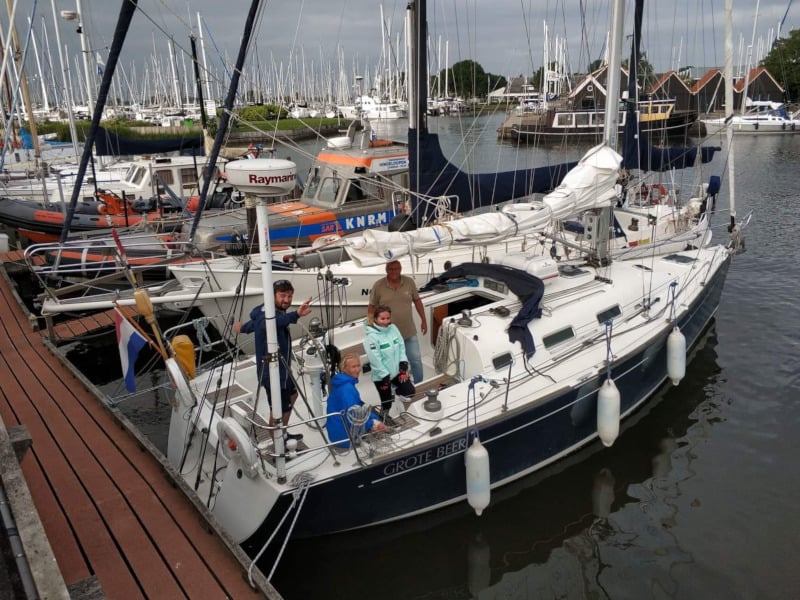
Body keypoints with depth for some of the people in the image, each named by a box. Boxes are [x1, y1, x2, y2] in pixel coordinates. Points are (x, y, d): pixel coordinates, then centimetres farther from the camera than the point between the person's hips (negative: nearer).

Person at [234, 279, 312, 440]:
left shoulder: (278, 312, 5)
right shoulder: (267, 315, -25)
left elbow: (255, 322, 25)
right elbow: (271, 322, -53)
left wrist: (243, 328, 49)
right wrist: (296, 315, -71)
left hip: (281, 369, 11)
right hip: (272, 372, -11)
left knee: (292, 395, 28)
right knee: (279, 411, -2)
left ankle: (284, 434, 42)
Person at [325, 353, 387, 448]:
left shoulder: (344, 384, 8)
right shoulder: (346, 388, -24)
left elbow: (359, 406, 9)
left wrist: (374, 420, -3)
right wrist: (372, 425, -20)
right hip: (345, 436, -9)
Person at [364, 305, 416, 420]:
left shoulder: (393, 328, -2)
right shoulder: (372, 337, -21)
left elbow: (402, 347, 3)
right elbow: (375, 360, -20)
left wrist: (403, 367, -4)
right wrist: (385, 377, -16)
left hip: (397, 372, 5)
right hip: (382, 376, -5)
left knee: (411, 392, 6)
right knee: (387, 404, 5)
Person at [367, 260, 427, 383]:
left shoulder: (409, 282, -4)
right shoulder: (378, 286, -10)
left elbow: (417, 301, 7)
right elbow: (371, 306, -2)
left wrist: (423, 320, 8)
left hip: (409, 332, 2)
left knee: (416, 361, 11)